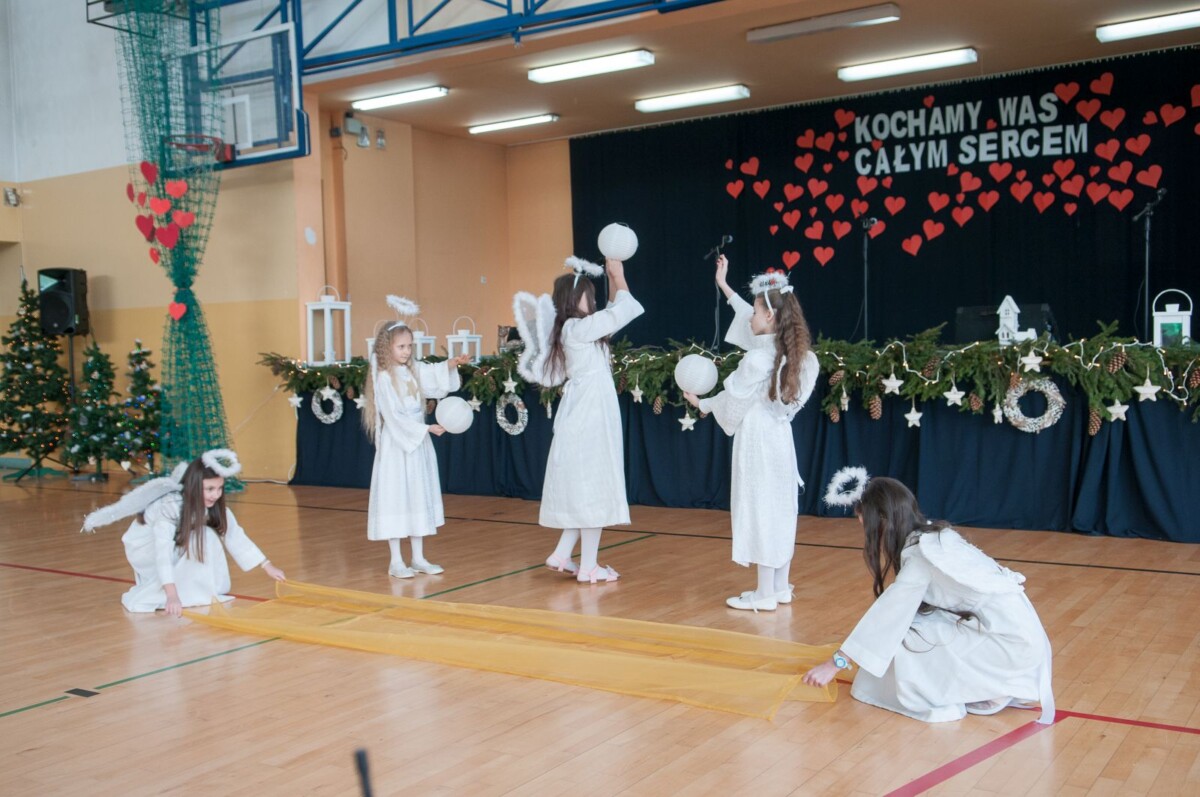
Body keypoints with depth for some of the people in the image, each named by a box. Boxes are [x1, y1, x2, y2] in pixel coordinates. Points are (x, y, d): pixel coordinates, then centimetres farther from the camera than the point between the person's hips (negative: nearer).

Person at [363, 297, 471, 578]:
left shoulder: (414, 370, 7)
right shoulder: (383, 379, -13)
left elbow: (436, 375, -2)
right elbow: (395, 416, -17)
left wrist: (452, 364, -20)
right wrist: (426, 428, -18)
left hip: (418, 442, 7)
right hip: (396, 445, -7)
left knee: (419, 498, 10)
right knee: (395, 500, -2)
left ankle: (418, 558, 18)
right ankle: (396, 562, 6)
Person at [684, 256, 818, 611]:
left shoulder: (757, 360, -19)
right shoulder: (790, 354, 5)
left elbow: (732, 399, -8)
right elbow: (752, 324, 19)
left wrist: (702, 404, 12)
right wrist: (724, 287, 26)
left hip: (757, 440, -8)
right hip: (779, 437, 8)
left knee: (761, 512, -3)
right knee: (780, 511, 12)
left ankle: (765, 594, 2)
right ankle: (780, 586, 21)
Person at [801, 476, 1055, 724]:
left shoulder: (922, 553, -20)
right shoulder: (932, 535, 5)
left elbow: (887, 614, -18)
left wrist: (836, 663, -12)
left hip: (1011, 643, -9)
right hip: (1013, 626, 9)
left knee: (905, 642, -11)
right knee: (905, 623, 6)